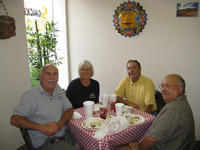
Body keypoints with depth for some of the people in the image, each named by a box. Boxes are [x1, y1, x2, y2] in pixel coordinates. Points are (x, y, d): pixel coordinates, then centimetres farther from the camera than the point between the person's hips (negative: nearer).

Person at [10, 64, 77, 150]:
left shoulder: (58, 90, 7)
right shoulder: (30, 95, -11)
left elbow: (69, 110, 6)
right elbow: (14, 120, -13)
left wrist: (59, 124, -14)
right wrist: (41, 127, -24)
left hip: (64, 133, 6)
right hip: (45, 140, -6)